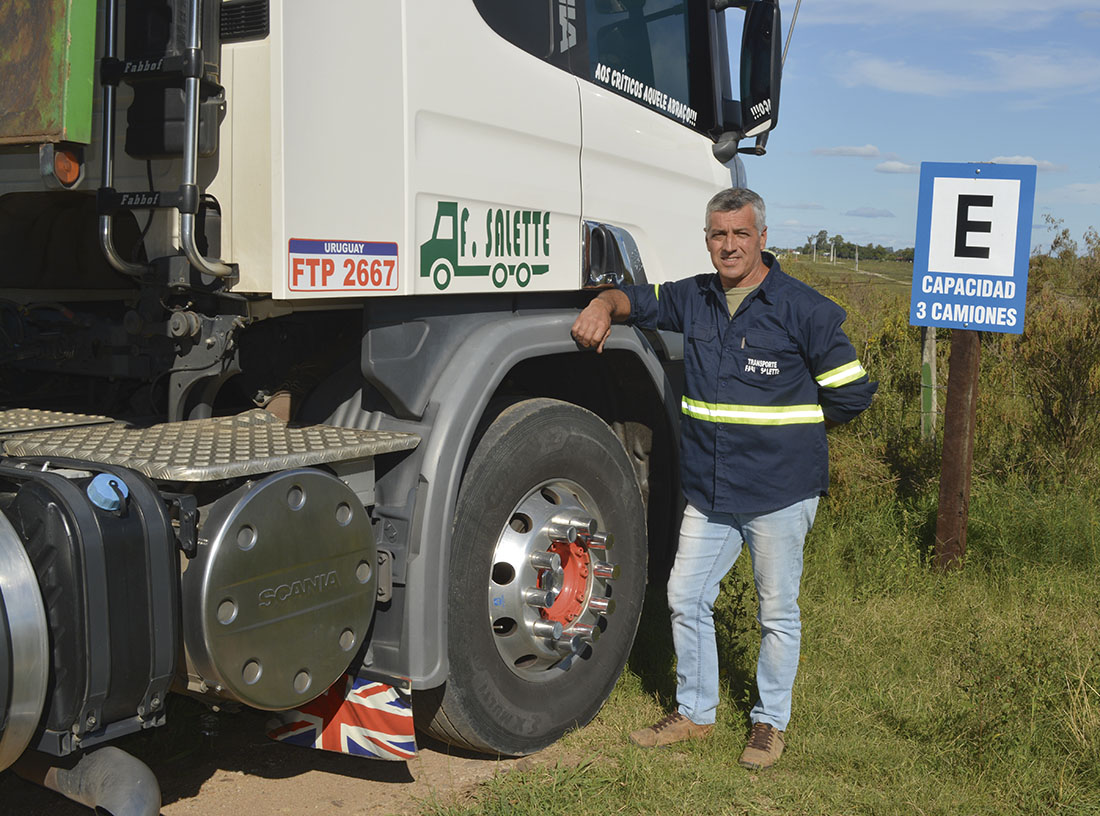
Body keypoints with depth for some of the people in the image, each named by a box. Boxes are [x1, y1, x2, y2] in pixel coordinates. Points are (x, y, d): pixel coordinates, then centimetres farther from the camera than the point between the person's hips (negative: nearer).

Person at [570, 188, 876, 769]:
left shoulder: (804, 309, -8)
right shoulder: (694, 298, 6)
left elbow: (853, 391, -3)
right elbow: (638, 299, 20)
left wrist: (789, 425, 4)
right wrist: (604, 306, -3)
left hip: (779, 492, -5)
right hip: (708, 490, 5)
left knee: (777, 612, 9)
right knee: (685, 599, 10)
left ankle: (770, 722, 27)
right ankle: (694, 711, 29)